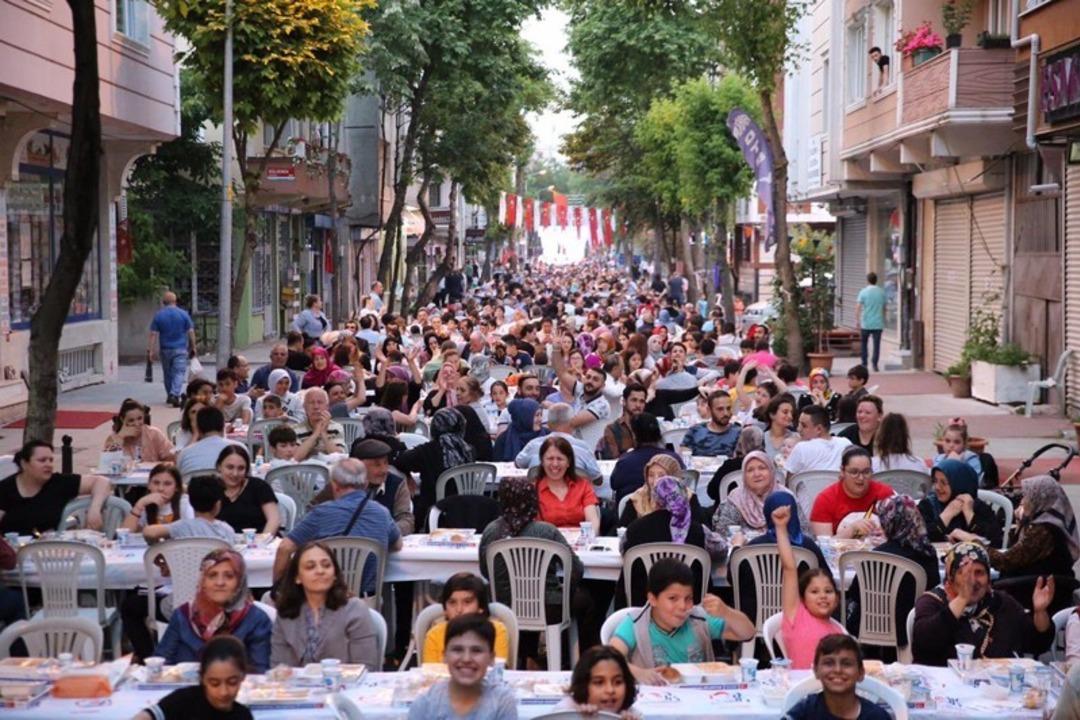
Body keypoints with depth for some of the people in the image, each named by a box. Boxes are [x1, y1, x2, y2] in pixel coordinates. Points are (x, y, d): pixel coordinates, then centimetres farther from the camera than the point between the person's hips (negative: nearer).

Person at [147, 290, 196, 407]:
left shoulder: (158, 315, -1)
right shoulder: (183, 314, -3)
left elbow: (153, 334, -4)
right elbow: (191, 332, -1)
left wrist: (150, 350, -2)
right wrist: (193, 347, 8)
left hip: (165, 349, 2)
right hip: (180, 349, -2)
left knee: (167, 373, 16)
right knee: (179, 372, -6)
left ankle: (170, 396, 27)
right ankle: (175, 395, -23)